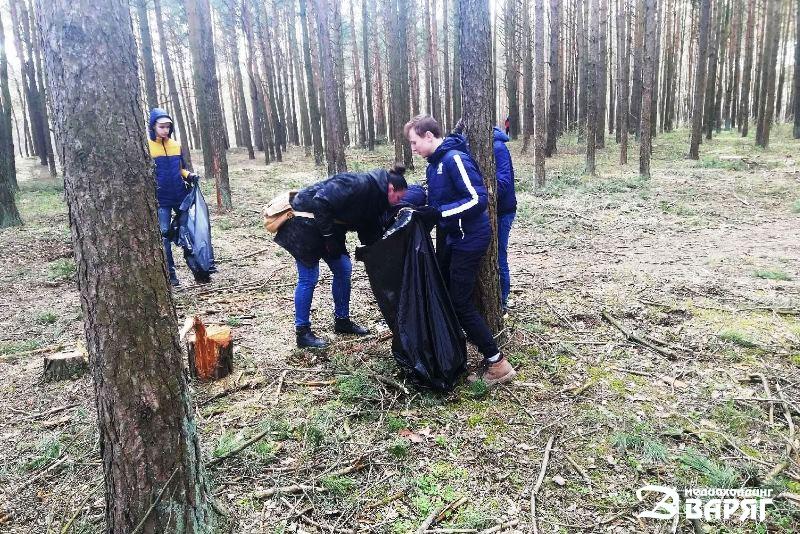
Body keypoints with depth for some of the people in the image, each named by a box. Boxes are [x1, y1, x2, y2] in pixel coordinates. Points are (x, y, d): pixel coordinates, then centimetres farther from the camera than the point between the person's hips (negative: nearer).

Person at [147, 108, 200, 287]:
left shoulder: (176, 145, 8)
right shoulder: (146, 147, -5)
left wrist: (189, 176, -1)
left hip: (181, 196, 4)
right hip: (161, 199, -4)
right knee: (164, 234, -1)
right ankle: (170, 273, 6)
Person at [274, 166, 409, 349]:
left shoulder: (374, 195, 5)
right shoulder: (359, 184, -24)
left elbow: (369, 233, 11)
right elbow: (321, 202, -29)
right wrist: (329, 236, -22)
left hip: (327, 225, 10)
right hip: (304, 222, -10)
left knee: (343, 268, 8)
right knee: (308, 278, -6)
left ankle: (342, 321, 22)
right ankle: (302, 332, 4)